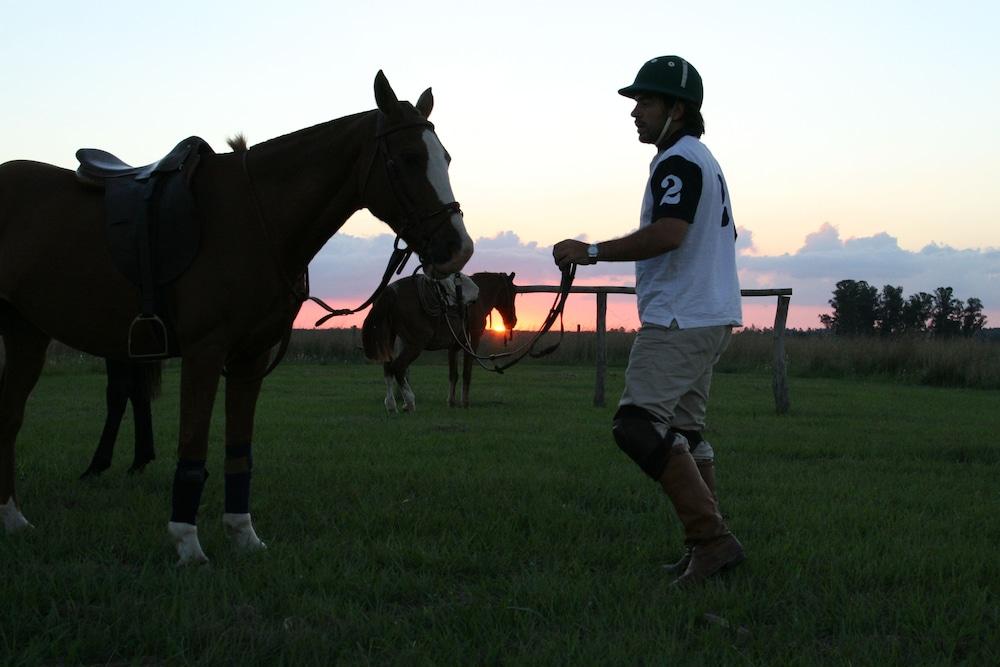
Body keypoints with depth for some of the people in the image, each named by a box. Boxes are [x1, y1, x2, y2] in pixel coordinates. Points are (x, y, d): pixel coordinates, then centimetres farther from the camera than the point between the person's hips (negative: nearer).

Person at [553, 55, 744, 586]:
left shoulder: (679, 161, -14)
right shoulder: (705, 162, 20)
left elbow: (669, 233, -28)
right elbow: (727, 233, 31)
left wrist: (592, 252, -24)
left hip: (680, 320, -11)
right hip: (709, 318, 11)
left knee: (637, 425, -18)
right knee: (682, 431, 14)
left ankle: (711, 537, -19)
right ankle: (706, 545, 15)